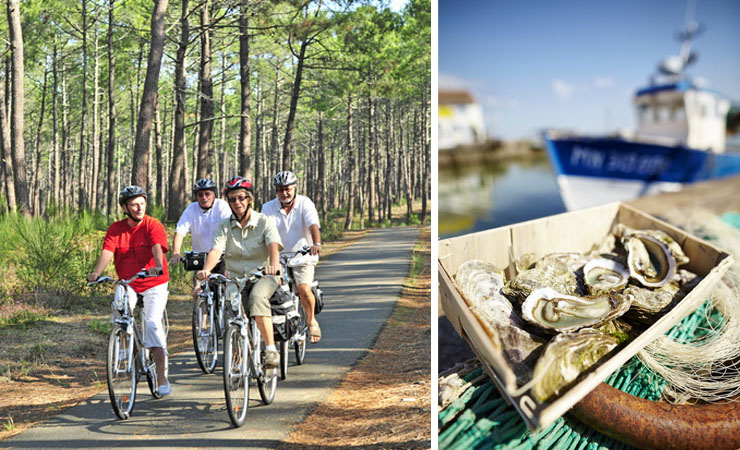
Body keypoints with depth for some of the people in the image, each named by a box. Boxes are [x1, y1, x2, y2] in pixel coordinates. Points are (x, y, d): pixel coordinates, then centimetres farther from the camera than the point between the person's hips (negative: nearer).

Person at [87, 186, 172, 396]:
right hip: (127, 283, 4)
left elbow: (157, 248, -25)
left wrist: (158, 267, -45)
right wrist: (96, 273, -31)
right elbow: (107, 252, -14)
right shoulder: (116, 229, 0)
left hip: (154, 283, -4)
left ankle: (162, 379, -14)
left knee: (152, 323, -17)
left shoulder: (153, 225, -8)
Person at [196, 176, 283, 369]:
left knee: (257, 297, -34)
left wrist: (273, 265, -43)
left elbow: (274, 246, -21)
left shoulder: (265, 222, -3)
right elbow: (216, 250, -12)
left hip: (262, 276, -3)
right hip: (234, 277, 3)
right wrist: (206, 270, -33)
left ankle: (271, 350, -33)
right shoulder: (225, 226, 3)